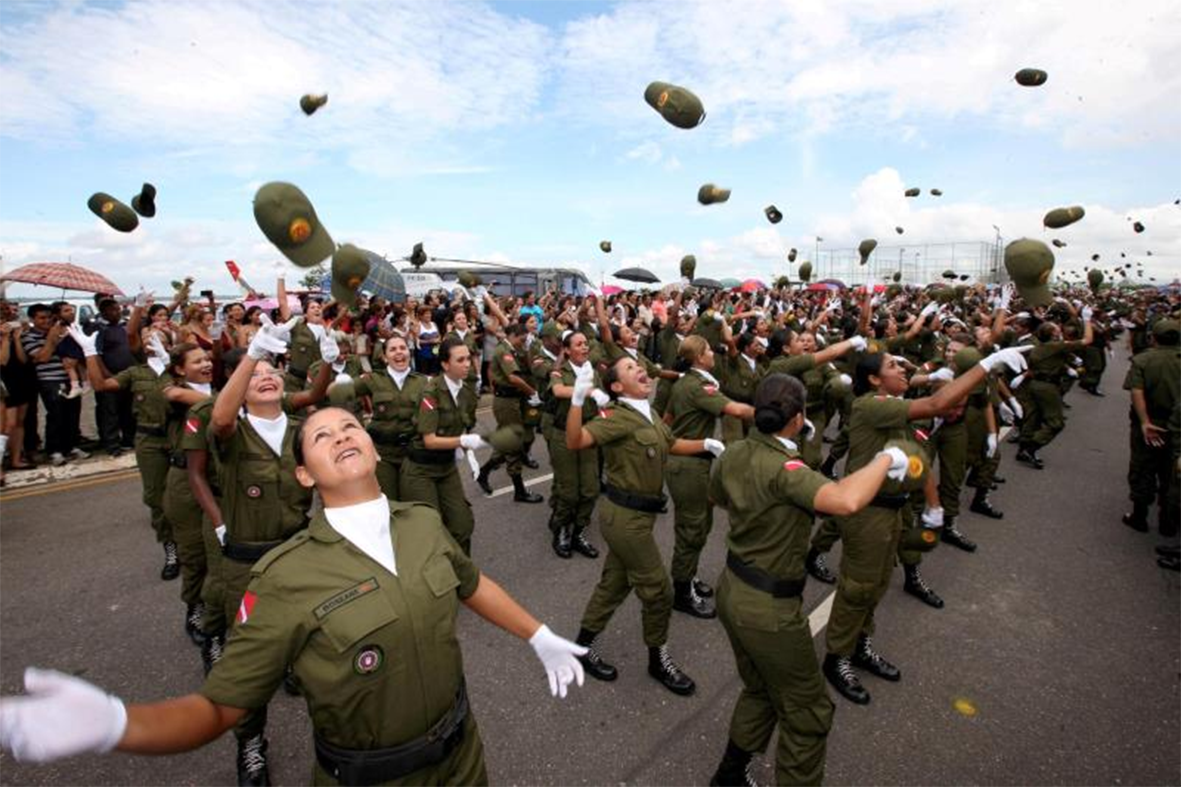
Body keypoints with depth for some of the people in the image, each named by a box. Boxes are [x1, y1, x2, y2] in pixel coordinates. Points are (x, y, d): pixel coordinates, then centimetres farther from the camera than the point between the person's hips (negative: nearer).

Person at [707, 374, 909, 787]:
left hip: (731, 590, 8)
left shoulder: (734, 453, -4)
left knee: (759, 691, 30)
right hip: (769, 607, -8)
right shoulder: (782, 468, -29)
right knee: (808, 713, 17)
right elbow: (845, 500, -46)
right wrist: (886, 458, -28)